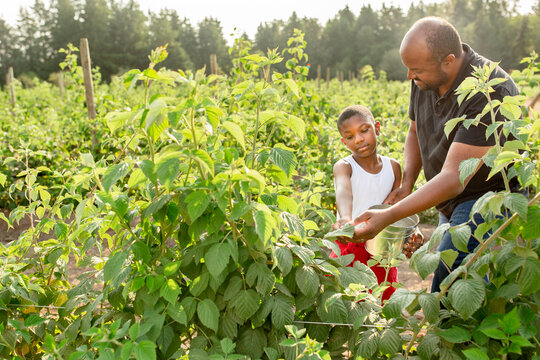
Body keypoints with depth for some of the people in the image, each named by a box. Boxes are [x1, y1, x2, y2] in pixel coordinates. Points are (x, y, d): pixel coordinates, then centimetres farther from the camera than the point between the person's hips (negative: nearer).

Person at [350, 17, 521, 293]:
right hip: (452, 206, 8)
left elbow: (454, 178, -34)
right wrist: (406, 183, -3)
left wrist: (387, 217, -38)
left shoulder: (489, 94, -29)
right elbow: (415, 132, 14)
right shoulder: (425, 78, -4)